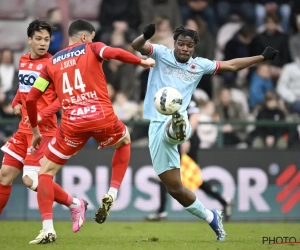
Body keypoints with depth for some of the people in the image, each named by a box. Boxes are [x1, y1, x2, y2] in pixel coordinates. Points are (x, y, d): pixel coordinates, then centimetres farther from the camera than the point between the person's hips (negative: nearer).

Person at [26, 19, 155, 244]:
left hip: (73, 124, 1)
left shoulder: (52, 63, 17)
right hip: (103, 117, -1)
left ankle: (48, 229, -2)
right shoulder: (91, 49, 10)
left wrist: (36, 130, 25)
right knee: (125, 141, 35)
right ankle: (111, 195, 21)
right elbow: (115, 53, -13)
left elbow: (31, 98, 14)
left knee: (45, 171, 15)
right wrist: (142, 62, 0)